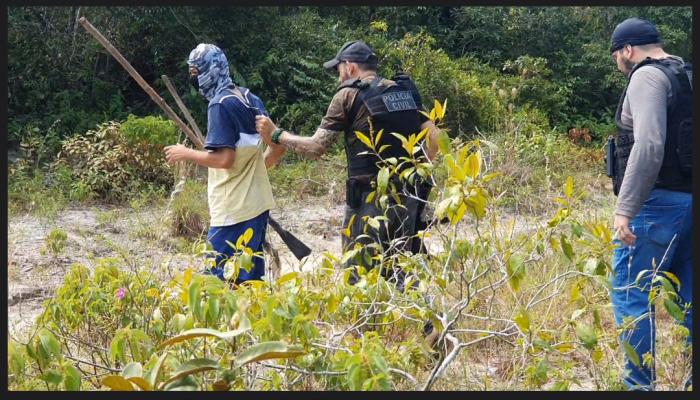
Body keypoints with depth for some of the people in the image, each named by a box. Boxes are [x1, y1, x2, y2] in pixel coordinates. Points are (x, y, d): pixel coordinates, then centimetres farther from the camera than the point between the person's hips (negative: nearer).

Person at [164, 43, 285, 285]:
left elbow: (224, 158, -21)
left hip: (233, 209, -9)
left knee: (222, 279, -5)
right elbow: (278, 147, 12)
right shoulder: (249, 98, 11)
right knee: (251, 278, 15)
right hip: (257, 204, 9)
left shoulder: (220, 104, -14)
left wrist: (185, 153, -9)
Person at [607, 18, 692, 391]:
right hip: (687, 199, 9)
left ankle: (639, 384, -1)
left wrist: (625, 208, -24)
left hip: (659, 201, -9)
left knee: (630, 293, -3)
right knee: (688, 297, 11)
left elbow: (648, 145, -21)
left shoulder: (647, 76, -7)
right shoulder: (685, 77, 19)